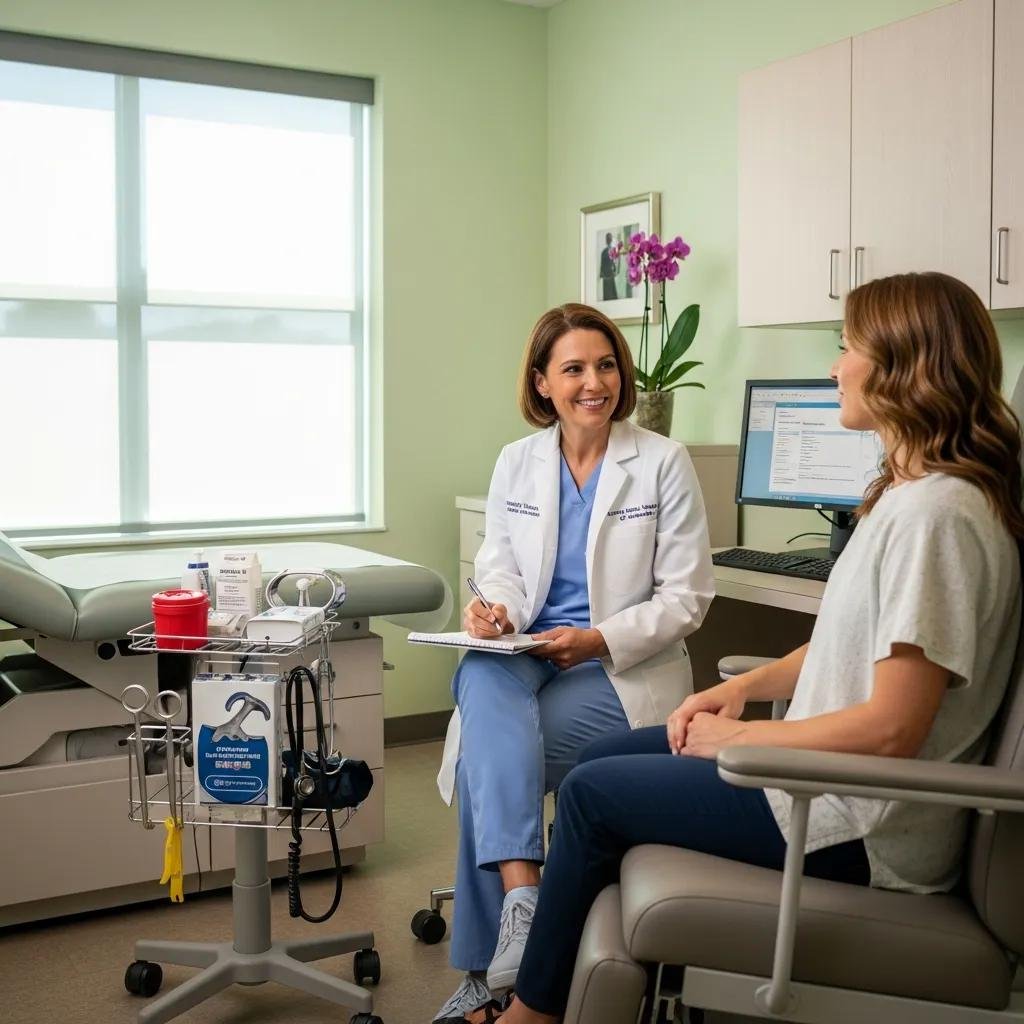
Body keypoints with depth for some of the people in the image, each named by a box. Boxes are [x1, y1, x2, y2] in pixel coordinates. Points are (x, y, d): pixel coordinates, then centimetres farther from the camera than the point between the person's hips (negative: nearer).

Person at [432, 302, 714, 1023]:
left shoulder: (664, 463, -3)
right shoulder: (517, 462, 9)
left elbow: (687, 595, -4)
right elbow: (501, 565, 12)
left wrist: (602, 640, -18)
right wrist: (495, 610, -13)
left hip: (625, 670, -3)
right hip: (527, 657, 4)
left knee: (491, 757, -26)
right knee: (482, 679, -33)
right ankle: (521, 892, -40)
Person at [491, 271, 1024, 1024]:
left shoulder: (937, 512, -24)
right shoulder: (910, 492, 7)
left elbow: (892, 726, -27)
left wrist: (734, 738, -15)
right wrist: (739, 688, 5)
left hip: (865, 827, -10)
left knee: (592, 793, -2)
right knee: (602, 758, 14)